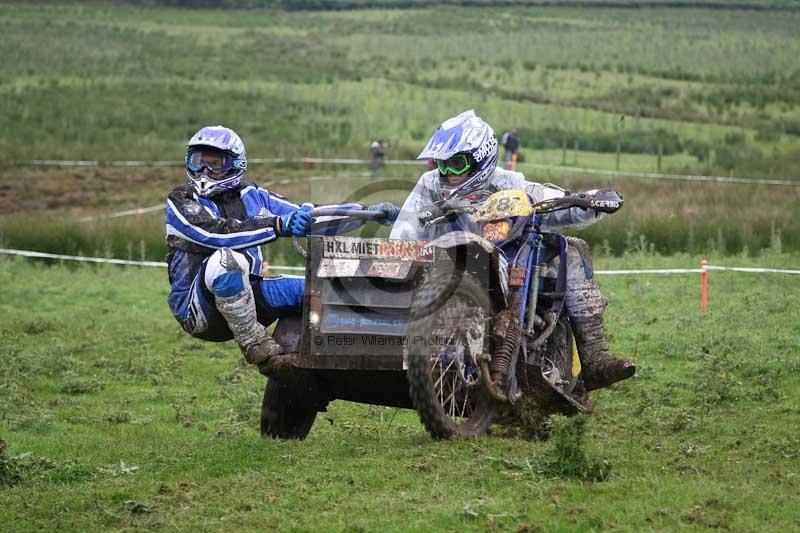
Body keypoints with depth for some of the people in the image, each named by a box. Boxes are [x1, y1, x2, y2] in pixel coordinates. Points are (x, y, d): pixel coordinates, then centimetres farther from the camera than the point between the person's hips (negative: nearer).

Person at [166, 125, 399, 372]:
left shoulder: (251, 196, 13)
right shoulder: (181, 201, -4)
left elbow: (305, 218, 12)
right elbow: (214, 232, -24)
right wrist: (278, 225, -35)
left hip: (246, 296, 6)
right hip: (197, 309, -6)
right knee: (226, 259, -35)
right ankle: (255, 345, -27)